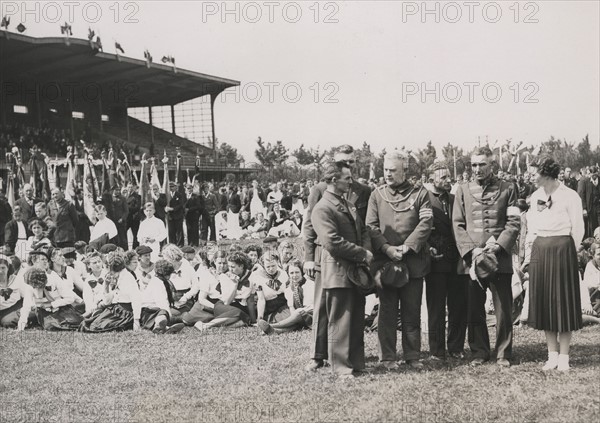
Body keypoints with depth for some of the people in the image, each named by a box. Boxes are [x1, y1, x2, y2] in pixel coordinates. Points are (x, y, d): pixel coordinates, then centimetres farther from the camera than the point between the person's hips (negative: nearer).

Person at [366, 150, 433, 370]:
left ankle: (412, 356, 16)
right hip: (384, 261, 1)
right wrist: (387, 248, -14)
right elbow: (371, 226, 1)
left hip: (413, 262, 0)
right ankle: (388, 357, 11)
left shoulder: (419, 193, 4)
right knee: (387, 311, 3)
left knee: (412, 311, 6)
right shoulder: (376, 195, 8)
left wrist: (407, 247, -15)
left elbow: (426, 223, -5)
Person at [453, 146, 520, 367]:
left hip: (500, 258, -1)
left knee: (504, 309, 2)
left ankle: (503, 354, 12)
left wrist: (497, 246, -14)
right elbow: (458, 225, 4)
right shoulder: (463, 190, 9)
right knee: (474, 310, 5)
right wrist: (472, 250, -9)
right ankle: (479, 351, 17)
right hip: (471, 258, 1)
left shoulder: (507, 189, 5)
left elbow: (513, 224, 0)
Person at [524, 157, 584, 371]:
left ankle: (564, 356, 7)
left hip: (562, 248, -5)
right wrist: (531, 252, 8)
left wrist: (567, 251, -2)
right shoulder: (535, 196, 11)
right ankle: (552, 355, 14)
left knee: (563, 301, 0)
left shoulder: (569, 196, -6)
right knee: (543, 302, 6)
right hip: (539, 250, 5)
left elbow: (578, 229, -3)